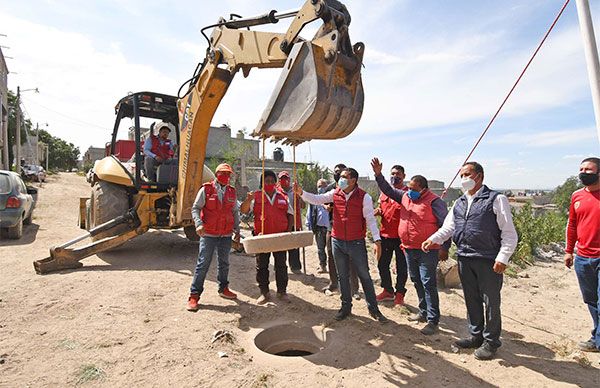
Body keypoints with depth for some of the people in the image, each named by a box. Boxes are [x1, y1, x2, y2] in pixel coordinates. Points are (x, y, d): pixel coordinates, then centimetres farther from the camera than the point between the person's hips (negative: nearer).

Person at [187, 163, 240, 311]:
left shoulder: (232, 192, 8)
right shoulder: (206, 189, -4)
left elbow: (235, 212, 15)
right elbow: (195, 208, -5)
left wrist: (237, 230, 12)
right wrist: (199, 224, -20)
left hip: (226, 235, 4)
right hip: (208, 234, -4)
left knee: (224, 263, 16)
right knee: (203, 264, -2)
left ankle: (223, 288, 33)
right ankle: (194, 295, 8)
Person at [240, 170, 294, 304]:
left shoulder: (283, 197, 8)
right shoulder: (256, 196, 2)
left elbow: (290, 214, 11)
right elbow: (244, 210, -8)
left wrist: (289, 230, -1)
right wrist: (248, 200, -27)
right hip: (262, 237, -1)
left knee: (281, 265, 9)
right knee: (261, 266, 7)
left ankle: (282, 291, 23)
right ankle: (264, 292, 22)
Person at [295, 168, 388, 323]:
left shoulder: (364, 197, -11)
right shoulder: (335, 194, 0)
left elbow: (370, 219, -12)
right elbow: (316, 199, -2)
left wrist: (377, 240, -18)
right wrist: (301, 192, -18)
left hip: (357, 243, -3)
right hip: (337, 242, 4)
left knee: (365, 276, 7)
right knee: (342, 276, 15)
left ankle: (373, 308, 24)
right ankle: (346, 307, 31)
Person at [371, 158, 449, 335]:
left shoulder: (434, 201, -13)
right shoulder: (405, 196, 7)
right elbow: (388, 190, 14)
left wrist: (444, 248, -15)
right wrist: (378, 174, 1)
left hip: (427, 251, -7)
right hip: (409, 249, 7)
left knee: (428, 284, -3)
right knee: (417, 281, 17)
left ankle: (433, 320, 7)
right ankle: (423, 312, 33)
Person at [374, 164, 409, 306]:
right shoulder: (384, 192, 9)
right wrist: (378, 211, 0)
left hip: (401, 236, -5)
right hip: (385, 234, 6)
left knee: (401, 267, 8)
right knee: (382, 264, 15)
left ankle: (399, 294, 25)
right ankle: (388, 291, 33)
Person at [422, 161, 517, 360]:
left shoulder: (496, 199, -4)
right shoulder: (459, 203, 15)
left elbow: (509, 233, -7)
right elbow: (448, 227, 14)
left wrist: (502, 258, -15)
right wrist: (433, 239, -4)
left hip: (488, 261, -6)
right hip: (464, 259, 6)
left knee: (490, 302, 6)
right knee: (471, 300, 17)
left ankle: (491, 341, 24)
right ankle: (476, 335, 33)